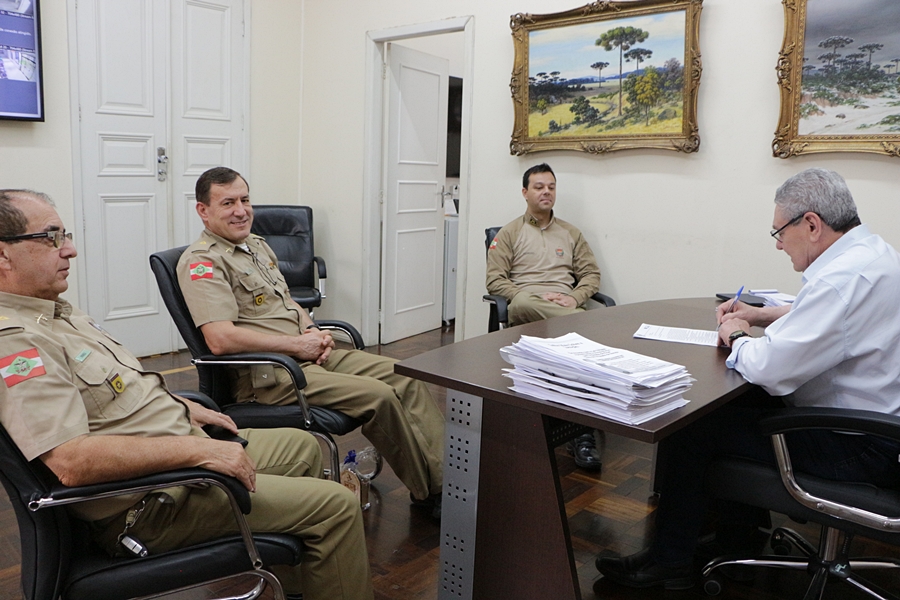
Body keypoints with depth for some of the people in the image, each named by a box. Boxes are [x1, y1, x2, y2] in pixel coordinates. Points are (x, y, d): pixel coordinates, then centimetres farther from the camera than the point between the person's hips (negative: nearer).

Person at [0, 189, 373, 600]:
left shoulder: (57, 312, 11)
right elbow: (71, 461, -33)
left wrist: (183, 407, 13)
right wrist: (197, 450, -30)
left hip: (183, 454, 11)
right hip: (152, 500, -11)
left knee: (301, 446, 23)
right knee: (336, 506, -13)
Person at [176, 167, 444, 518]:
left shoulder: (258, 245, 18)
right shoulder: (202, 262, -11)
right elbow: (221, 339, -24)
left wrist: (314, 333, 4)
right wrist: (297, 344, -17)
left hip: (309, 354, 9)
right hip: (266, 374, -9)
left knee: (407, 379, -4)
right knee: (379, 396, -24)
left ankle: (446, 475, -2)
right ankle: (428, 492, -5)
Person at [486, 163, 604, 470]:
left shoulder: (570, 233, 26)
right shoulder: (509, 233, 15)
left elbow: (591, 274, 19)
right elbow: (494, 280, 5)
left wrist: (575, 298, -4)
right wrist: (529, 296, -12)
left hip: (566, 306, 3)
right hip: (525, 311, -2)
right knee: (522, 304, -44)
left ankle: (583, 434, -33)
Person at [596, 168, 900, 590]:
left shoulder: (844, 277, -28)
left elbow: (770, 370, -30)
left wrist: (738, 338, -9)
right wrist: (765, 316, 14)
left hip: (856, 448, -10)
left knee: (688, 427, -7)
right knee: (739, 407, 24)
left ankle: (669, 562, 10)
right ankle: (737, 538, 32)